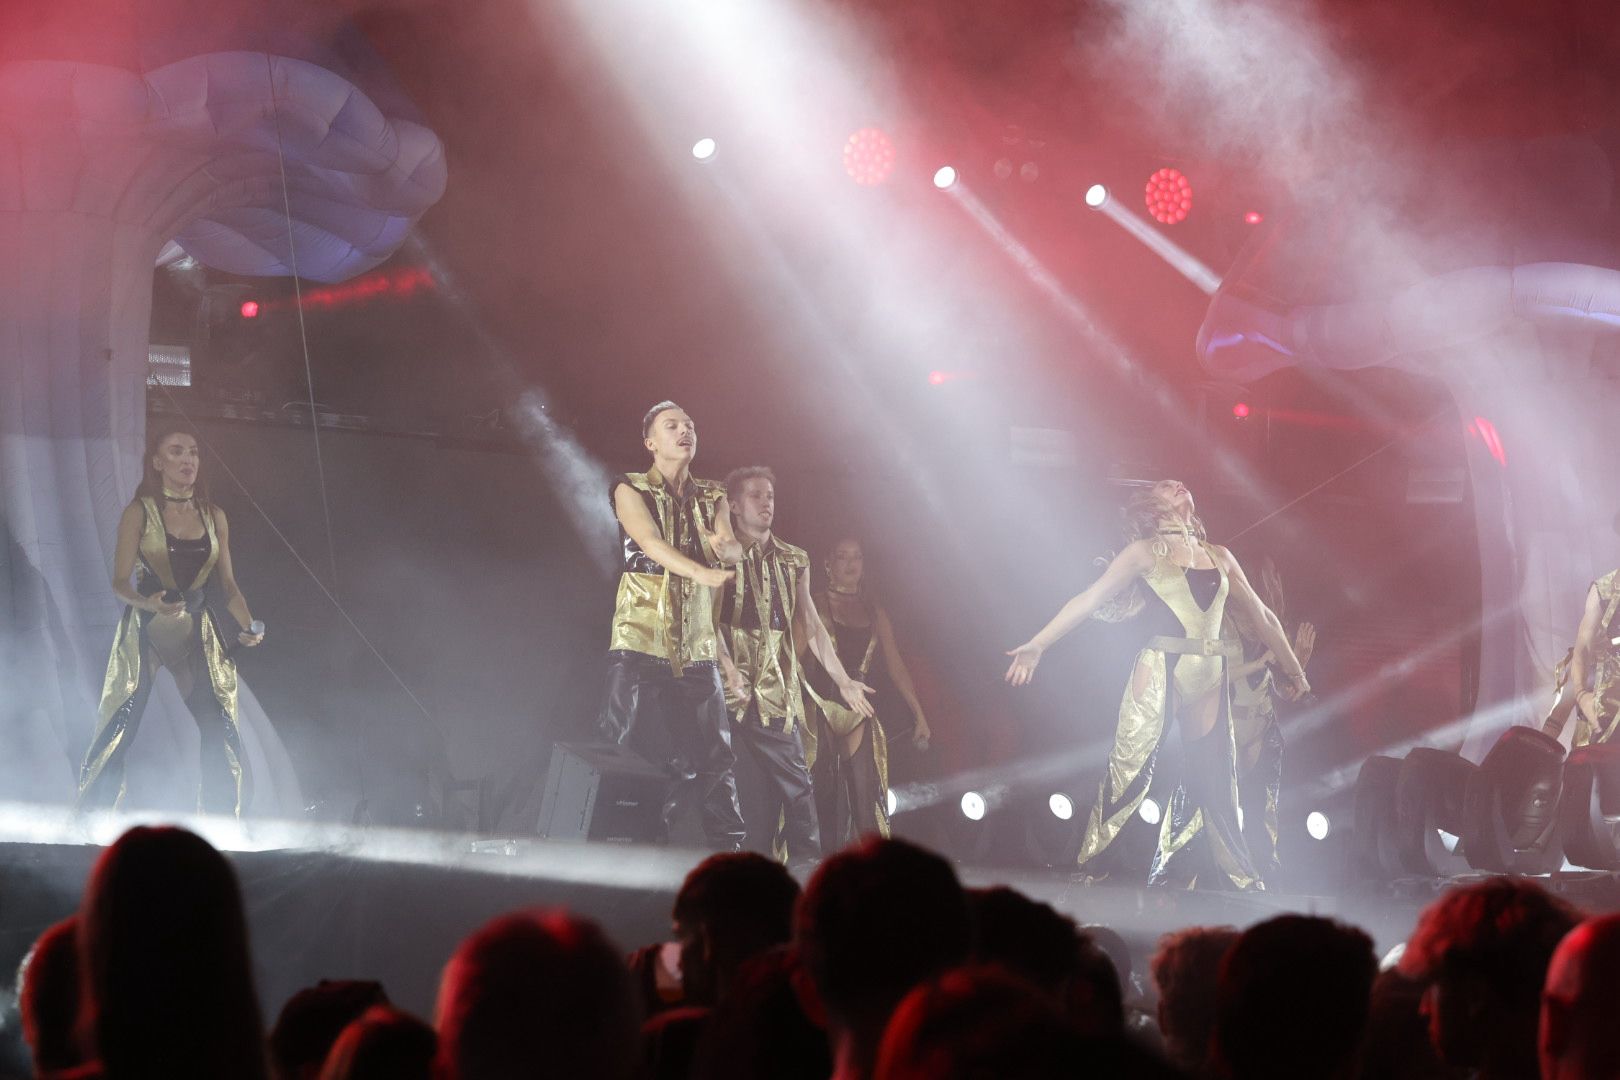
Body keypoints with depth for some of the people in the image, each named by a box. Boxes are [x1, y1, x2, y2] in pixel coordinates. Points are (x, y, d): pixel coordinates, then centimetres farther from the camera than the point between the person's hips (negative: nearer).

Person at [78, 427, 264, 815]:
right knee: (116, 737, -8)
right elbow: (120, 582, -7)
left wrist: (248, 626, -8)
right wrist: (148, 602, -28)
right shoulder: (139, 512, -3)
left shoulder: (214, 516, 8)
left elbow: (228, 584, 9)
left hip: (198, 632, 3)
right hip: (144, 630, -3)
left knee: (222, 736, -5)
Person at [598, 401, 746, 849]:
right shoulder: (631, 490, 3)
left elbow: (733, 548, 0)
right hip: (641, 641, -4)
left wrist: (724, 546, -26)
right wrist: (703, 573, -32)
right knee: (632, 751, -8)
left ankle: (728, 855, 0)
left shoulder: (712, 498, 18)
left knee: (713, 757, -1)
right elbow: (650, 541, -15)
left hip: (697, 648, 4)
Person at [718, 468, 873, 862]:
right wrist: (729, 671, -22)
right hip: (731, 691, -4)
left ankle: (806, 860, 2)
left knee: (795, 782, -1)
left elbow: (811, 625, 19)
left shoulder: (793, 560, 18)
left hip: (777, 691, 4)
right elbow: (710, 618, -9)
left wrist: (842, 679, 15)